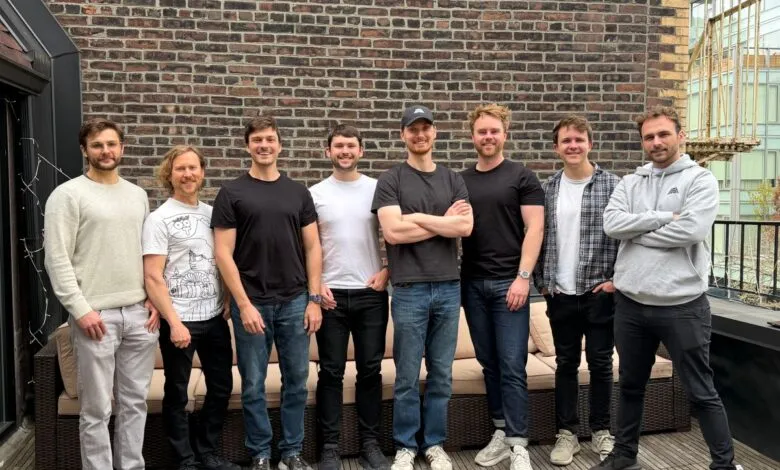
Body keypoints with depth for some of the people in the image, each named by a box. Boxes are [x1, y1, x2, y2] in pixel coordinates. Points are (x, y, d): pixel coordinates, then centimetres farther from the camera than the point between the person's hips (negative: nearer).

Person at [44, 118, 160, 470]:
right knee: (97, 410, 3)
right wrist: (80, 309, -14)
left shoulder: (138, 195, 13)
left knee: (135, 402, 13)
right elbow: (57, 260, -9)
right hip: (96, 315, -5)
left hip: (140, 313, 5)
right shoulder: (68, 194, -4)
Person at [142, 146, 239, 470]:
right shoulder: (159, 219, -7)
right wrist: (174, 322, -17)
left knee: (221, 387, 13)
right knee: (177, 394, 8)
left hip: (215, 317, 6)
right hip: (180, 321, -5)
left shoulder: (211, 213, 9)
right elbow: (152, 277, -12)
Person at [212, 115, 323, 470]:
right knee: (253, 385, 6)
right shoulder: (232, 193, 0)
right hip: (251, 303, -2)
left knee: (296, 381, 9)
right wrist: (244, 303, -11)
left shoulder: (298, 192, 8)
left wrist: (313, 299, 0)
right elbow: (223, 253, -5)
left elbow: (312, 247, 7)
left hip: (294, 302, 3)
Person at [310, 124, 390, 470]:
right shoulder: (315, 193, 3)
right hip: (331, 294, 0)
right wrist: (315, 285, -6)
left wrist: (386, 271, -6)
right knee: (331, 372, 5)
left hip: (371, 293, 1)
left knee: (370, 370, 8)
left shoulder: (377, 189, 4)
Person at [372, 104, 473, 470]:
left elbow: (466, 226, -4)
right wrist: (444, 222, -5)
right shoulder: (391, 180, 0)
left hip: (449, 288, 3)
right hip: (409, 290, -3)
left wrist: (416, 218, -10)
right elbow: (392, 232, -14)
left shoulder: (453, 180, 10)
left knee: (441, 374, 11)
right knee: (407, 377, 5)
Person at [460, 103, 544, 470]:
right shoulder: (460, 181, 11)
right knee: (489, 364, 10)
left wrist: (523, 277, -13)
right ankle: (501, 433, 23)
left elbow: (534, 228, -5)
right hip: (472, 283, 4)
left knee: (512, 366, -2)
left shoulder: (522, 177, 1)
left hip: (508, 282, -4)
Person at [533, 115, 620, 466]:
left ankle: (601, 430, 25)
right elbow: (538, 237, 7)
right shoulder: (547, 189, 5)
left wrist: (617, 280, -8)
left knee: (600, 362, 8)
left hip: (600, 292, -2)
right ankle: (566, 432, 22)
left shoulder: (612, 185, -3)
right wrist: (541, 281, 2)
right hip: (560, 293, 2)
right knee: (566, 363, 11)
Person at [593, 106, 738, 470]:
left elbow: (691, 230, -19)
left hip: (682, 305, -4)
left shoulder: (700, 180, -3)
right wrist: (663, 217, -14)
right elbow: (612, 224, -7)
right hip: (630, 304, 5)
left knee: (701, 393, 7)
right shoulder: (629, 183, 9)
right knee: (630, 385, 18)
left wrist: (636, 232, -9)